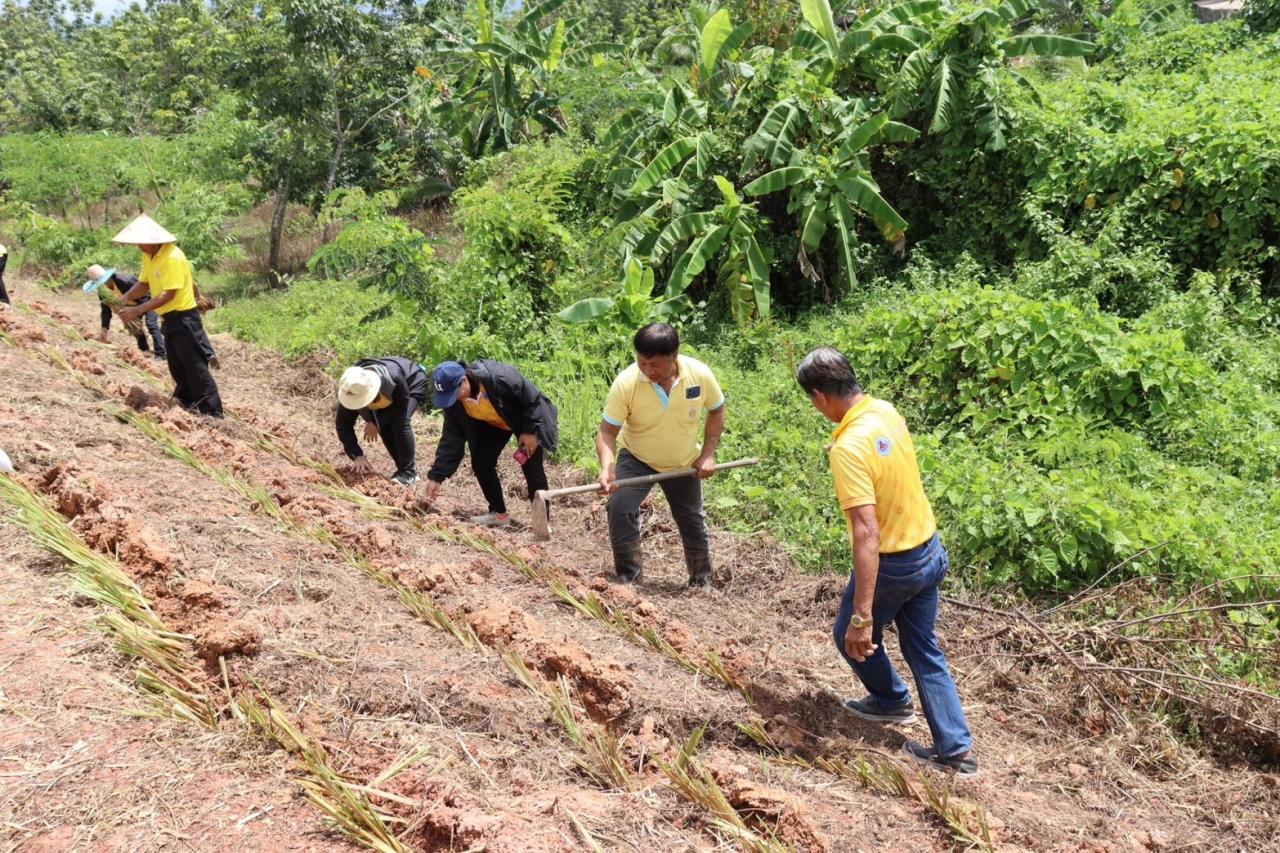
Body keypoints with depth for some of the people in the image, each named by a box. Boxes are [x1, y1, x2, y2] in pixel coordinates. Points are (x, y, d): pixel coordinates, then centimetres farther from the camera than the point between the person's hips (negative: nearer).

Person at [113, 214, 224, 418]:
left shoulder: (173, 258, -24)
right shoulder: (148, 256, 5)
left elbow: (168, 294, -27)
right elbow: (143, 283, 13)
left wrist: (138, 310, -30)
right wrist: (125, 298, -7)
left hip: (184, 317, -9)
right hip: (169, 318, 9)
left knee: (195, 365, -8)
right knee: (177, 366, 17)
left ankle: (212, 411, -6)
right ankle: (187, 402, 29)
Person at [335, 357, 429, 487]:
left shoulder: (393, 379, -46)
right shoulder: (351, 392, -32)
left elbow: (402, 405, -26)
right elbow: (343, 425, -25)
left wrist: (376, 424, -27)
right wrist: (357, 456, -34)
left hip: (414, 382, -5)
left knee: (400, 422, -25)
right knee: (383, 424, -13)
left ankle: (408, 474, -17)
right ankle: (403, 469, 4)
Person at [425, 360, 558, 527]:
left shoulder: (498, 377, -41)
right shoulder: (453, 402, -21)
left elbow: (531, 396, -27)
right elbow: (451, 438, -17)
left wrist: (530, 430, -22)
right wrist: (437, 476, -22)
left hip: (528, 418, -6)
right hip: (494, 424, 6)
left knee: (531, 468, -12)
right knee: (481, 463, -3)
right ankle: (498, 512, 13)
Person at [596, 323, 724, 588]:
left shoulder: (700, 374, -24)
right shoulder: (626, 382, -30)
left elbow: (716, 410, -4)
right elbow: (607, 430, -24)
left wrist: (708, 454, -12)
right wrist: (607, 467, -40)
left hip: (684, 463, 2)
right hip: (636, 458, -2)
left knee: (693, 522, 15)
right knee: (620, 507, -24)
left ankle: (702, 580, 38)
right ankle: (628, 575, -7)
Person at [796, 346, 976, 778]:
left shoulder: (849, 447, -30)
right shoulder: (887, 411, -4)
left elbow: (867, 534, -34)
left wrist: (862, 616, -33)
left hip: (892, 563, -8)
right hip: (929, 550, 8)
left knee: (853, 636, 21)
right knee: (924, 650, 19)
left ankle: (892, 700, 44)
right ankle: (956, 748, 22)